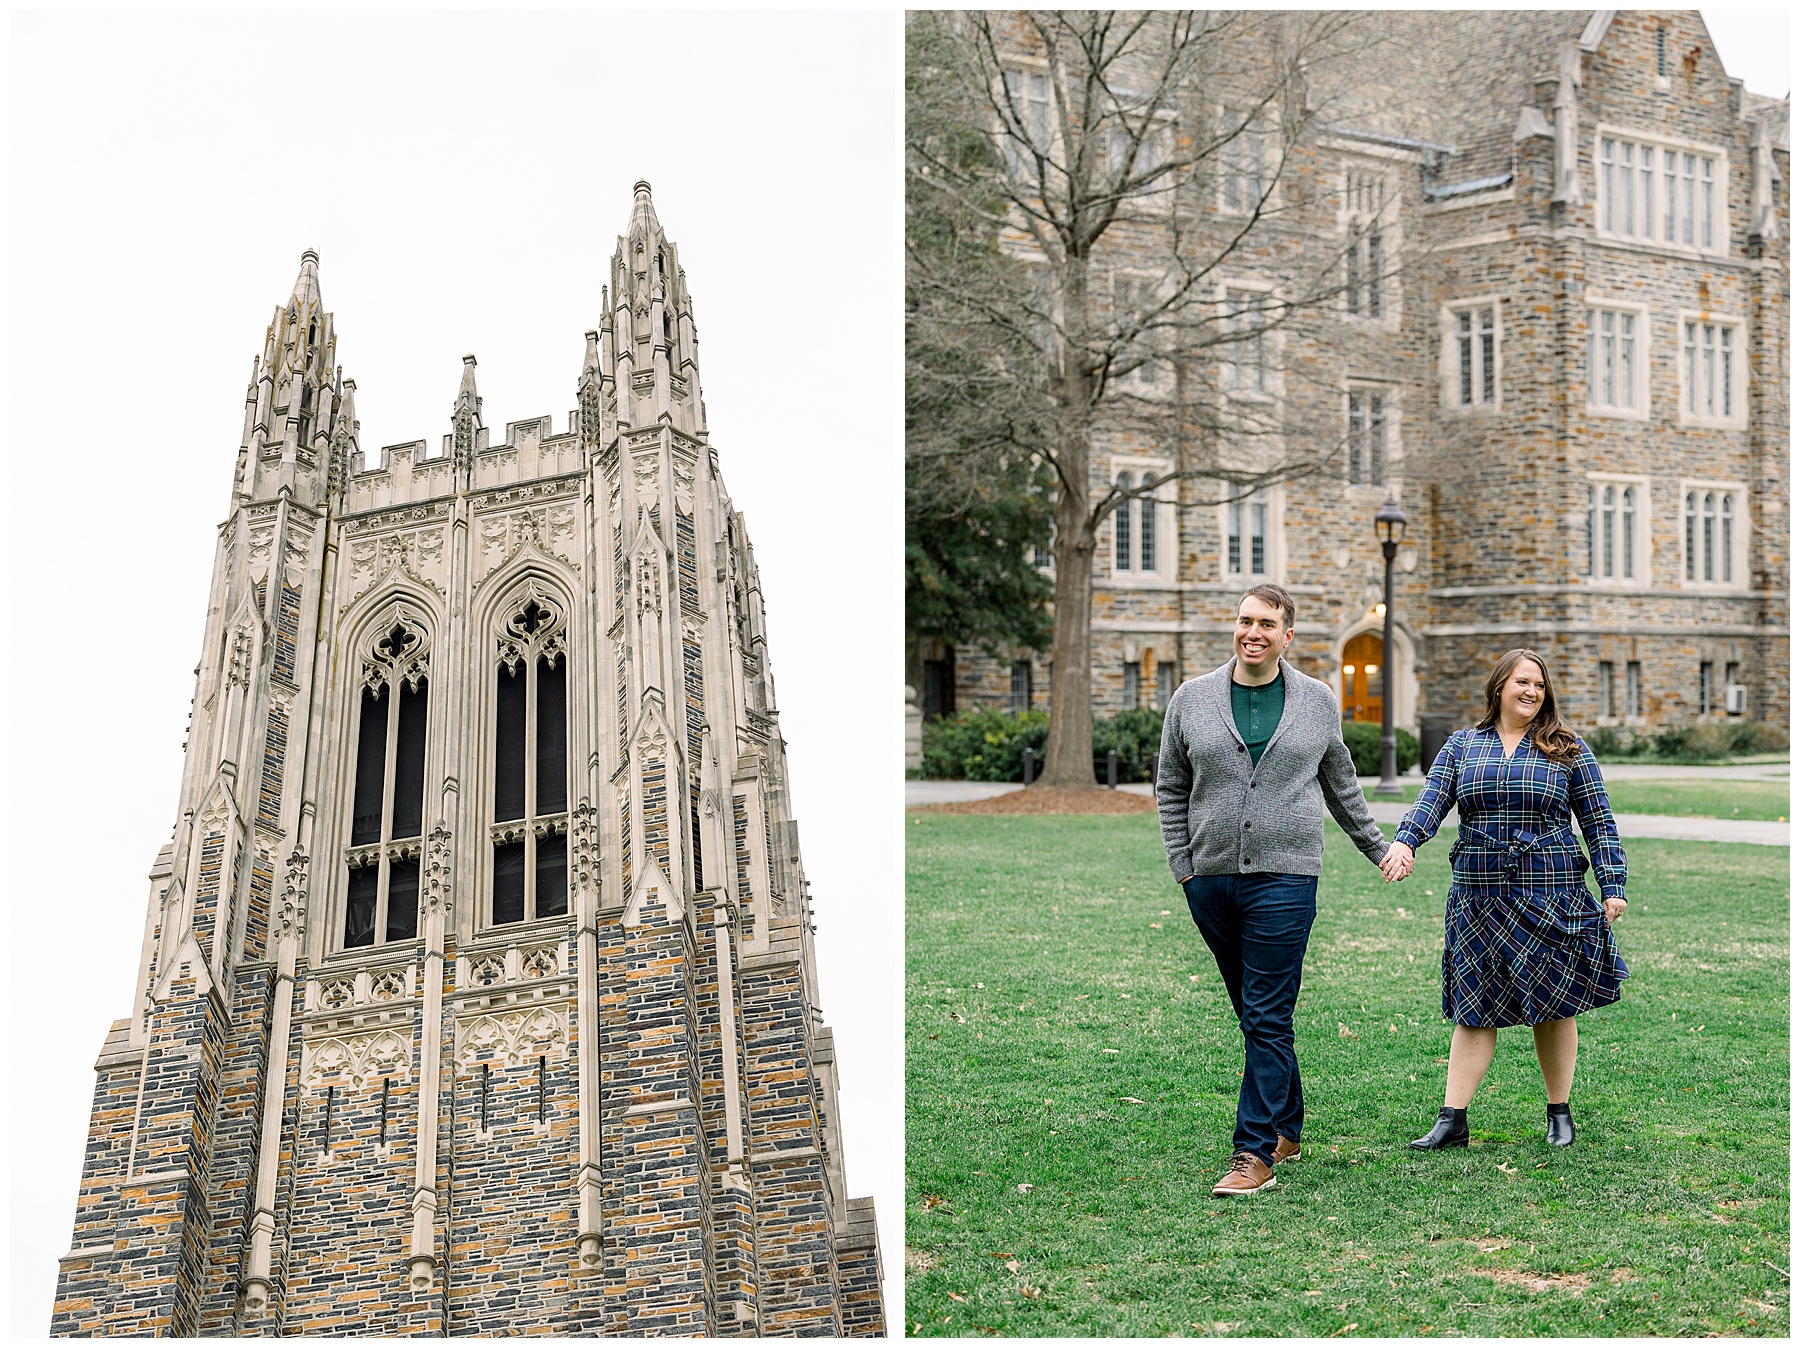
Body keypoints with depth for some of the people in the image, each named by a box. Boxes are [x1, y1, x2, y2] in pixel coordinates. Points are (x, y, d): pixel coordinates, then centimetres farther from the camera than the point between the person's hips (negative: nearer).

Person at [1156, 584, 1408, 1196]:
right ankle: (1287, 1128, 26)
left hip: (1285, 876, -2)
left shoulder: (1318, 702, 6)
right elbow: (1171, 789, 13)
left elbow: (1341, 786, 19)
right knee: (1252, 1012, 12)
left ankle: (1255, 1154, -8)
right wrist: (1182, 865, 5)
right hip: (1211, 879, 2)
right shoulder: (1191, 699, 7)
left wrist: (1378, 848, 25)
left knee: (1268, 1019, -8)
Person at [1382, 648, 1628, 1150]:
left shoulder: (1568, 750, 6)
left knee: (1554, 1006, 5)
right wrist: (1405, 841, -22)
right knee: (1473, 1009, 1)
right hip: (1478, 898, 1)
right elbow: (1432, 798, -3)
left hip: (1551, 897, -1)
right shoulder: (1462, 745, 10)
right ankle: (1452, 1119, 2)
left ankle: (1559, 1112, 20)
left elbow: (1598, 822, 6)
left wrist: (1613, 886, -2)